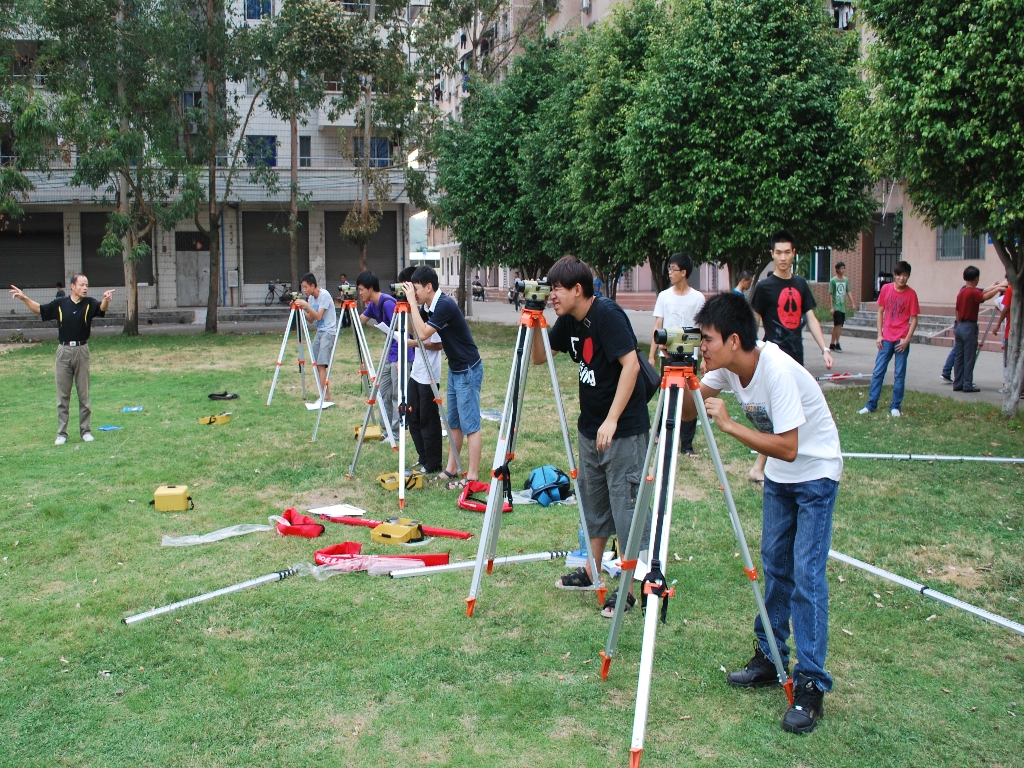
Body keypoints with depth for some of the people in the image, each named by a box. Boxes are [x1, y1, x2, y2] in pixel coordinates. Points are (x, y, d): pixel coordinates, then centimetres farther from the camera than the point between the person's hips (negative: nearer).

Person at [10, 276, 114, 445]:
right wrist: (24, 298, 0)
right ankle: (62, 433, 12)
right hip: (63, 351, 1)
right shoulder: (60, 303, 1)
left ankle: (86, 430, 16)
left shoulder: (89, 303, -3)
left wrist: (106, 299, -46)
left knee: (84, 394, 7)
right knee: (62, 394, 6)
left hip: (82, 351, -1)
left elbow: (102, 308, -23)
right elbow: (39, 309, 13)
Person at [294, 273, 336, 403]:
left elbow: (318, 316, -20)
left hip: (329, 332, -9)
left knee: (321, 364, -16)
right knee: (316, 364, 5)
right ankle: (325, 395, 11)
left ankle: (325, 396, -17)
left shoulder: (324, 295, -15)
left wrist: (306, 305, -24)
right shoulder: (310, 298, 9)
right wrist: (301, 309, -1)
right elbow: (311, 319, 12)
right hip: (319, 331, 9)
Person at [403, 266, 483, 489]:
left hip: (468, 370, -10)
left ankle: (472, 476, -3)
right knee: (453, 422, 14)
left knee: (470, 424, -7)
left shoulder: (445, 304, -21)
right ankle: (451, 469, 23)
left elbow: (423, 334, -26)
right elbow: (435, 341, 14)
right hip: (454, 369, 10)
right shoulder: (429, 307, 7)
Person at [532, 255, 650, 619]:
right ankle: (592, 571, 32)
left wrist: (611, 420, -26)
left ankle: (631, 587, 5)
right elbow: (539, 358, 13)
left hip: (623, 428, -9)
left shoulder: (607, 314, -19)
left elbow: (631, 364, -25)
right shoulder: (568, 321, 6)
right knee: (592, 500, 18)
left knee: (626, 503, -4)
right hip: (589, 426, 9)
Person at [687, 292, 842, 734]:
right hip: (777, 474, 8)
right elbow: (688, 411, -2)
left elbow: (788, 447, -32)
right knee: (774, 565, 11)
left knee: (806, 574, -11)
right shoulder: (728, 367, -9)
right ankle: (770, 658, 24)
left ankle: (811, 685, -4)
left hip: (815, 472, -7)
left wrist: (728, 424, -33)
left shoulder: (778, 371, -31)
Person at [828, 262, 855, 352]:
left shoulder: (846, 280, 9)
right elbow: (830, 294, -8)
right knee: (838, 325, -13)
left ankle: (832, 344, 16)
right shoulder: (833, 280, -7)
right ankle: (837, 344, -8)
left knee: (837, 326, 9)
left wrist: (852, 304, 3)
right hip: (836, 307, -6)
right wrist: (831, 307, -13)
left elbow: (848, 293, 12)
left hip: (843, 307, 6)